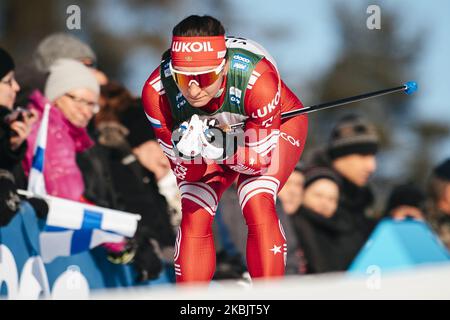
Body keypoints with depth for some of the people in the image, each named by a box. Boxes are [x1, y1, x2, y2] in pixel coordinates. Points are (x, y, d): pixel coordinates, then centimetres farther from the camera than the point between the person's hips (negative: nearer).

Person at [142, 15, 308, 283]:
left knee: (258, 205, -24)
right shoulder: (157, 91, -33)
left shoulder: (258, 79, -42)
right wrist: (187, 150, -44)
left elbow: (260, 157, -26)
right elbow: (186, 171, -21)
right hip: (208, 131, 3)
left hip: (275, 127, -2)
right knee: (194, 216, -14)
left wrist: (221, 149, -44)